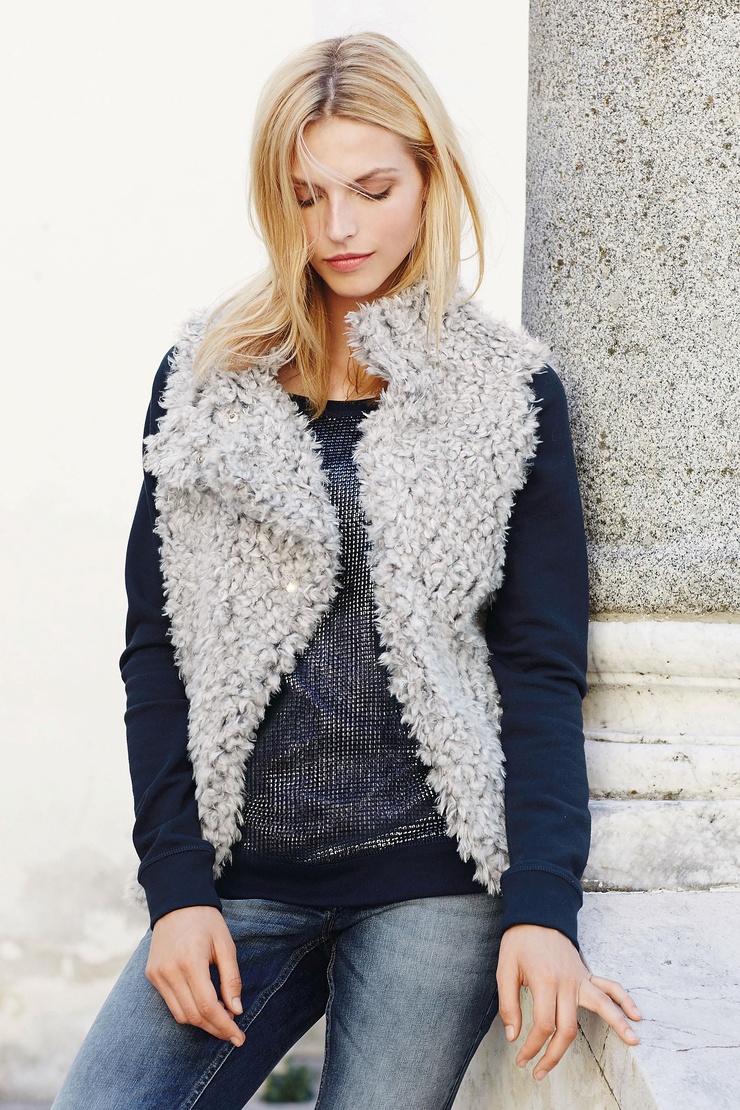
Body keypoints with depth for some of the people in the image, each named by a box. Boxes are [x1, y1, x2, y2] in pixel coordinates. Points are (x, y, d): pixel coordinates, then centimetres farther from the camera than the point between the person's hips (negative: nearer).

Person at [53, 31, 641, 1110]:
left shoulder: (510, 391, 3)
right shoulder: (205, 376, 8)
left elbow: (544, 665, 0)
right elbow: (157, 646, 6)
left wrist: (541, 906, -11)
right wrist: (176, 882, -3)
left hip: (434, 879, -1)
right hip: (241, 877, 2)